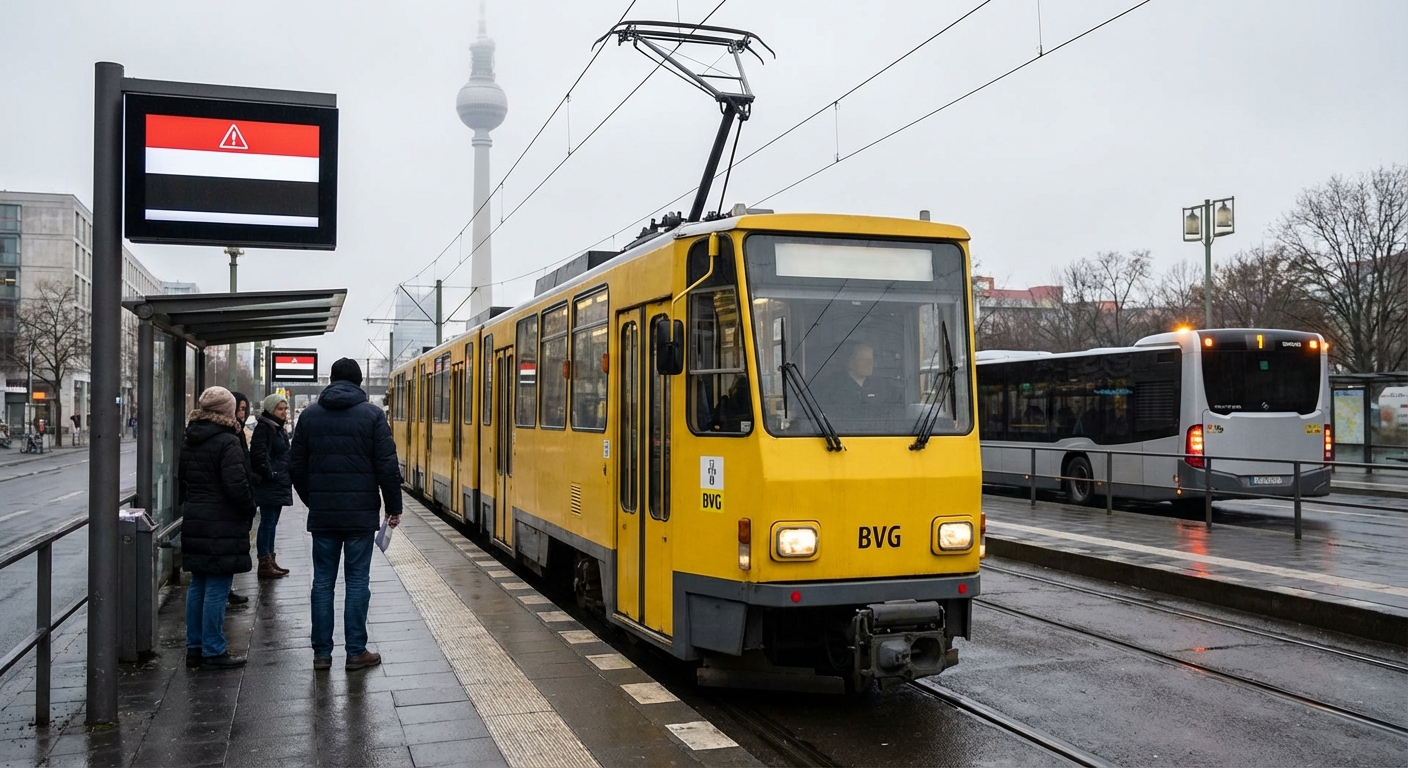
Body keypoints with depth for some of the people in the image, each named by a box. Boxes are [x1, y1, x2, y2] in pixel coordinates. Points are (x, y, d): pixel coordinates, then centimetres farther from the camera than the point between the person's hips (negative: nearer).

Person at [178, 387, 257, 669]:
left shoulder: (188, 443, 11)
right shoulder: (227, 443, -15)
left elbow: (182, 481, 19)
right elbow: (237, 486, -20)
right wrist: (250, 511, -5)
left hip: (194, 523, 8)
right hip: (223, 526, -8)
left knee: (197, 587, 14)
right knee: (217, 589, -3)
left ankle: (195, 647, 20)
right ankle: (214, 651, 1)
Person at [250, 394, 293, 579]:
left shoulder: (279, 429, 19)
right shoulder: (263, 427, -11)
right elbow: (259, 453, -21)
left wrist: (287, 477, 20)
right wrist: (269, 473, -18)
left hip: (279, 484, 10)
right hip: (269, 485, -10)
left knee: (272, 522, 13)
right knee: (267, 522, -7)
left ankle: (270, 561, 19)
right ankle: (264, 564, -3)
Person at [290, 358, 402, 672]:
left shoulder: (309, 415, 6)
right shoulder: (372, 415, -5)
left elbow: (296, 465, 9)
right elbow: (387, 466, -8)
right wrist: (394, 507, 2)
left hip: (321, 514, 3)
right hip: (361, 513, -3)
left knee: (322, 581, 9)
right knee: (357, 581, 3)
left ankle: (321, 653, 12)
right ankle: (356, 652, 7)